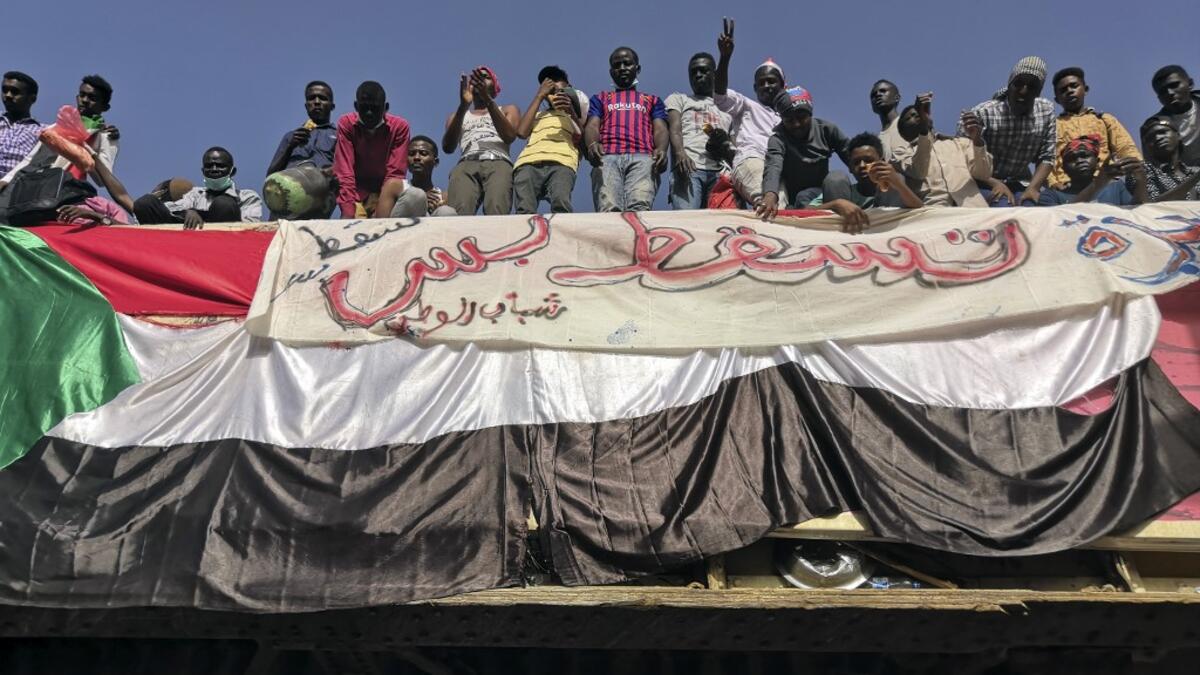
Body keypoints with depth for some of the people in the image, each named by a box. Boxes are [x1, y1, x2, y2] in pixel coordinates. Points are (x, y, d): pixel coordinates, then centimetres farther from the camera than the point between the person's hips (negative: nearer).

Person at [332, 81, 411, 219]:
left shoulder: (399, 126, -10)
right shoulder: (346, 124, -8)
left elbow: (395, 174, -16)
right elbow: (344, 174, -16)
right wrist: (348, 217, -30)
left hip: (386, 192, 1)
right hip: (358, 192, 0)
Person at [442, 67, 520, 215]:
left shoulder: (508, 110, 31)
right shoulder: (457, 116, 33)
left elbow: (509, 136, 5)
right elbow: (448, 147, 10)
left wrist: (488, 100, -4)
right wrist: (463, 106, -1)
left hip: (498, 164, -1)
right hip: (466, 166, 1)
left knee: (496, 213, -35)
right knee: (457, 214, -33)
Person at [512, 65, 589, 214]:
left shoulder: (575, 112, 35)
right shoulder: (537, 114, 41)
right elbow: (521, 132, 18)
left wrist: (572, 112, 5)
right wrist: (539, 96, 24)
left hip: (561, 162, -2)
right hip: (529, 162, 2)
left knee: (561, 204, -34)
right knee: (524, 209, -28)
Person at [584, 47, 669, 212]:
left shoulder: (652, 100, 33)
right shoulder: (600, 98, 34)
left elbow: (660, 129, 17)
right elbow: (592, 126, 16)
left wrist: (661, 149, -9)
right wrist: (592, 144, -10)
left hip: (642, 157, 0)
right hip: (608, 157, 0)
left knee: (639, 206, -33)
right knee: (609, 208, -30)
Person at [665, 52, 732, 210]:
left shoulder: (727, 108, 34)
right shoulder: (678, 99, 27)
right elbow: (674, 129, 7)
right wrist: (680, 153, -16)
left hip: (721, 171, 2)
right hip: (688, 167, -2)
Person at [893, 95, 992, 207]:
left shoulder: (961, 143, 26)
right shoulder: (903, 151, 18)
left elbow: (983, 174, 11)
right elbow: (918, 172, -4)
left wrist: (977, 139, -5)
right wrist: (923, 127, -13)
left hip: (970, 207, 2)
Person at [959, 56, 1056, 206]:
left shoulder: (1046, 111, 1)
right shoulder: (983, 113, -14)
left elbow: (1046, 158, 4)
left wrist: (1033, 187, -14)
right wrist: (995, 183, -23)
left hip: (1020, 184, 4)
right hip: (985, 184, -4)